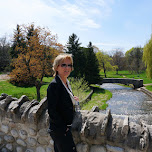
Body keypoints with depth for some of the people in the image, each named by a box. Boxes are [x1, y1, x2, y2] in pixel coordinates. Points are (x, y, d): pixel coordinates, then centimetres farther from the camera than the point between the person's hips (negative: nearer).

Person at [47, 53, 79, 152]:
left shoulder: (66, 83, 8)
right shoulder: (54, 85, -20)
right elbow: (51, 111, -21)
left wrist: (73, 100, 4)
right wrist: (64, 128, -17)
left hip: (65, 128, 8)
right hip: (60, 130, -8)